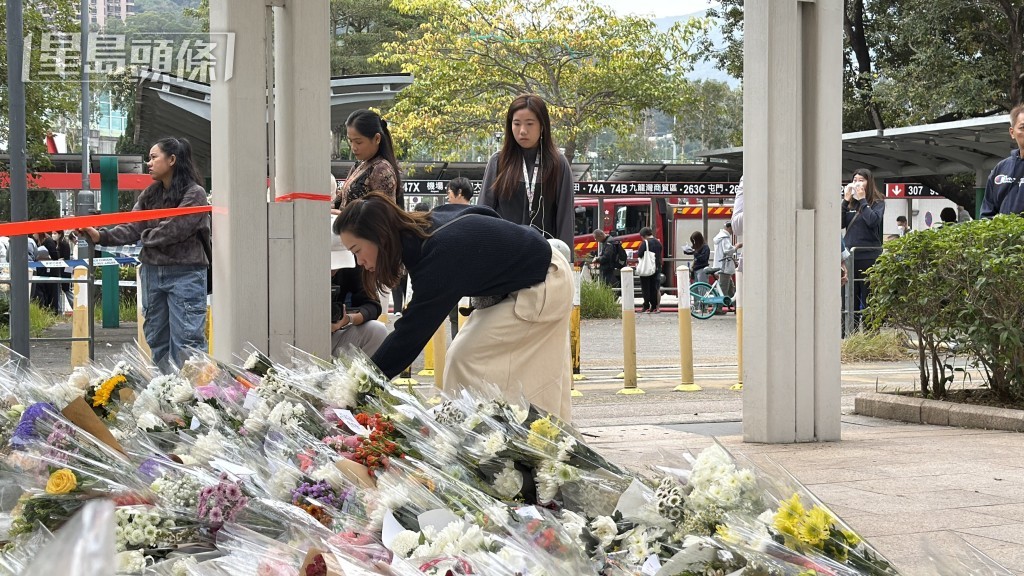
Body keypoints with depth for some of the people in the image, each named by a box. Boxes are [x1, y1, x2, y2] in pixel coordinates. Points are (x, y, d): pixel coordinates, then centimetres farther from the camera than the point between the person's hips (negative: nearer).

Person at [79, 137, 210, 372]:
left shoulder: (194, 193, -7)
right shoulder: (149, 195, 14)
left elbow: (175, 229, -15)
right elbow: (132, 228, 4)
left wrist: (146, 236, 1)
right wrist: (101, 236, -12)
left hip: (185, 274, -7)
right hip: (152, 271, 7)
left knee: (186, 340, -10)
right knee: (156, 339, 11)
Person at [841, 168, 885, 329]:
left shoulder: (877, 202, 2)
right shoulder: (850, 203, 13)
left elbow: (873, 220, -16)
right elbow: (840, 223, 2)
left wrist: (862, 200, -9)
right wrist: (846, 201, -3)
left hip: (869, 256, -4)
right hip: (850, 256, 4)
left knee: (869, 300, -4)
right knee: (850, 300, 6)